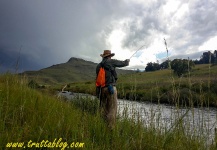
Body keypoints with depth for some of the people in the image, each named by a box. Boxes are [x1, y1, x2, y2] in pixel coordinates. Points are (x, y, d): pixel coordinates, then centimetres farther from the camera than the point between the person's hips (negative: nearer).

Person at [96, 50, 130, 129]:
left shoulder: (98, 66, 13)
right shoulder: (111, 61, -2)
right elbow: (123, 63, 10)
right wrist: (127, 61, 31)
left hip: (102, 89, 6)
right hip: (111, 88, -6)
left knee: (103, 108, 15)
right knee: (112, 109, -1)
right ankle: (111, 127, 0)